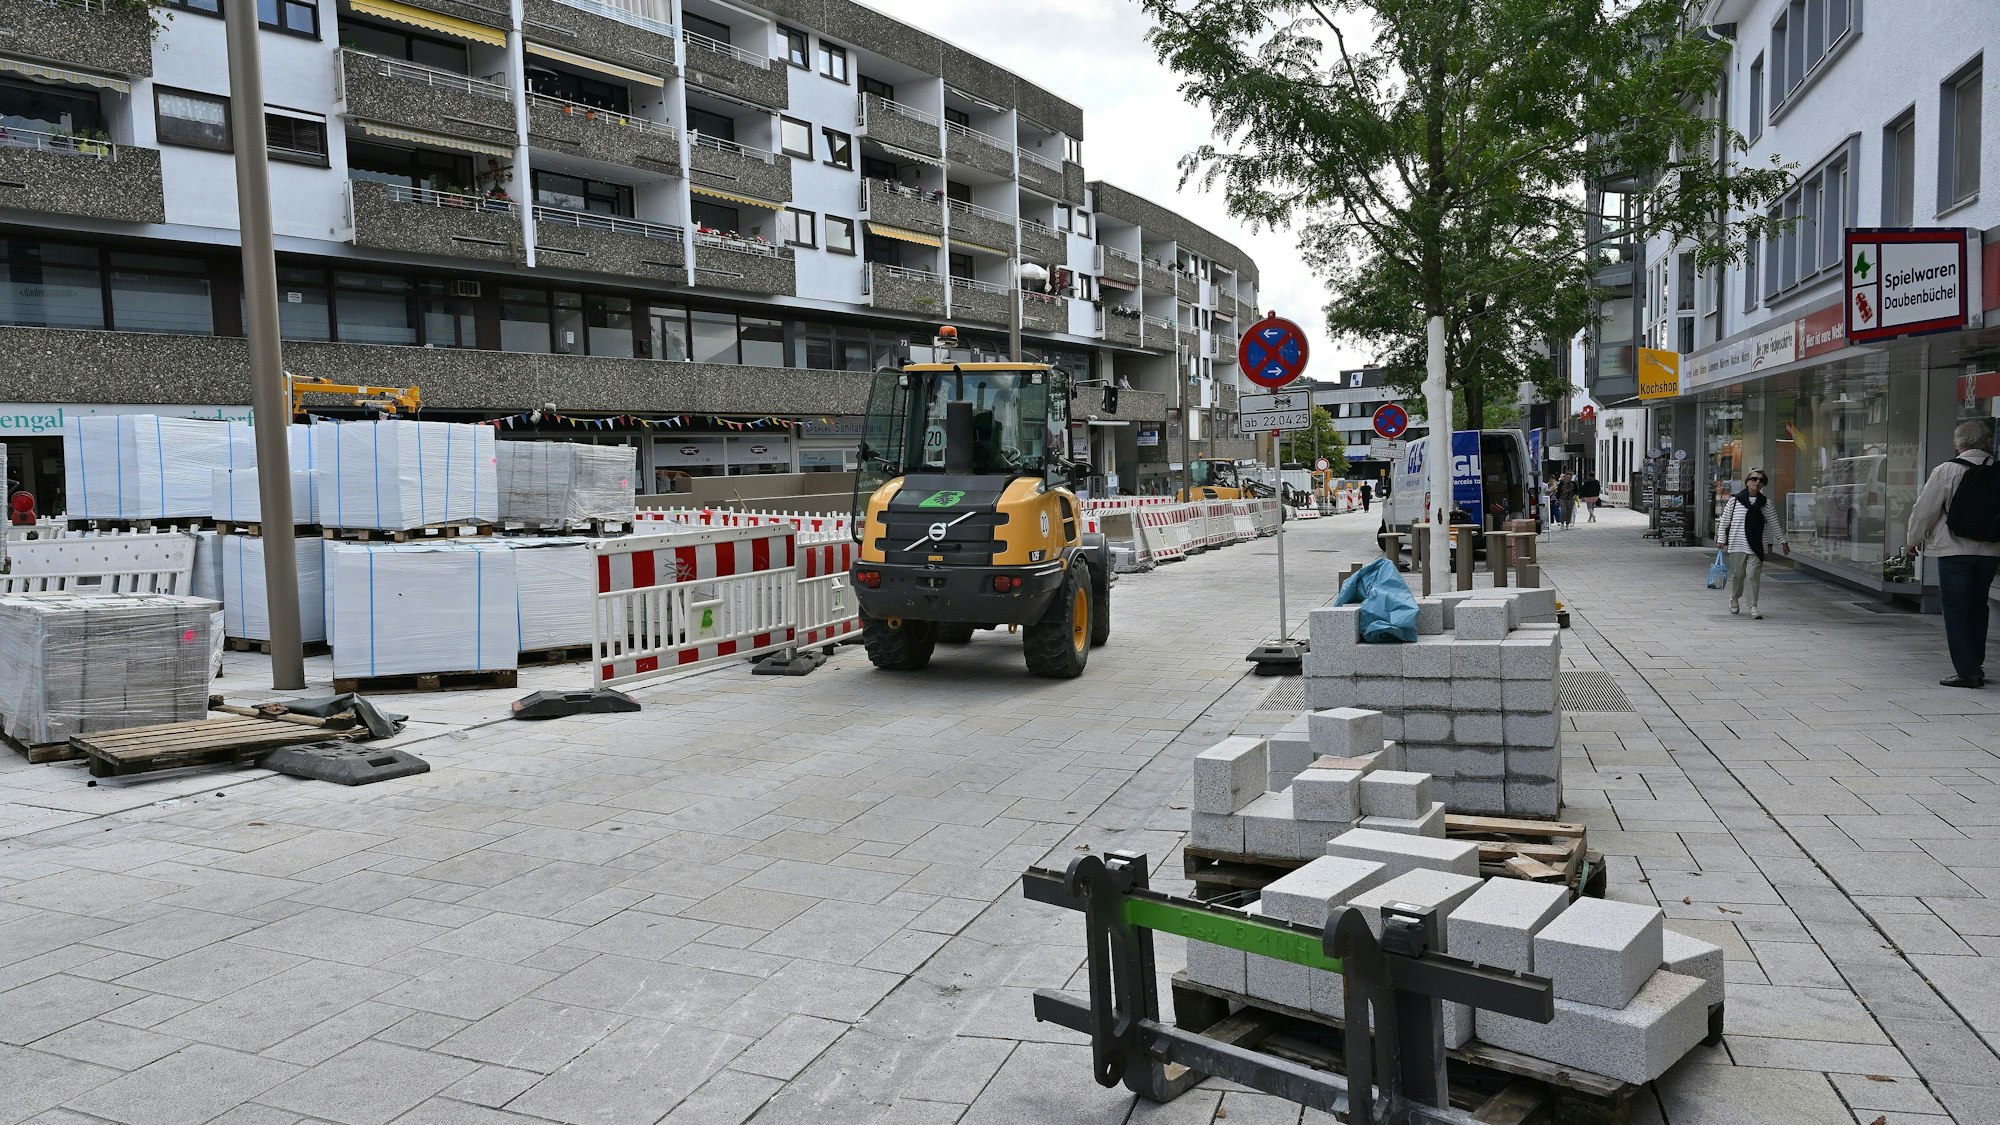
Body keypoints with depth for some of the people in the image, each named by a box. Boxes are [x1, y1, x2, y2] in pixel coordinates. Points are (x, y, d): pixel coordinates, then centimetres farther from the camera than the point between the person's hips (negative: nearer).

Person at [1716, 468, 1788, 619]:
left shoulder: (1766, 502, 7)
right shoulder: (1735, 500, 2)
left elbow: (1774, 524, 14)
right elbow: (1724, 521, 6)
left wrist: (1783, 542, 15)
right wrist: (1721, 539, 0)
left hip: (1757, 545, 0)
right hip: (1737, 544, 0)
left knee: (1753, 575, -6)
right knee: (1737, 574, 8)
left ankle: (1753, 607, 0)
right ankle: (1734, 600, 33)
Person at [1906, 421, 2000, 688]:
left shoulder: (1946, 471, -10)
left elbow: (1924, 511, -7)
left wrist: (1913, 540, 8)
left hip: (1955, 551, -5)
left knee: (1956, 611, 0)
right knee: (1977, 608, 18)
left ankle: (1968, 672, -3)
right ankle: (1975, 667, 27)